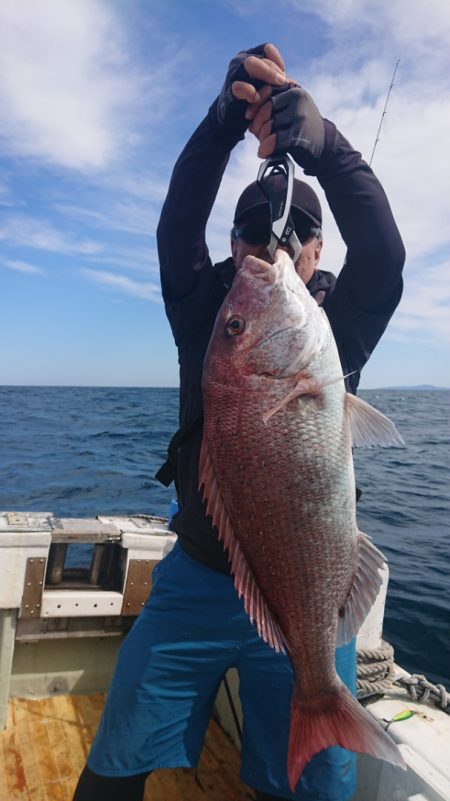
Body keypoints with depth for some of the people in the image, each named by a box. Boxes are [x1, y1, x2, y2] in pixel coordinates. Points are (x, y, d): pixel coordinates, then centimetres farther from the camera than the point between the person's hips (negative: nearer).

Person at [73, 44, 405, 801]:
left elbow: (382, 253, -17)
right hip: (194, 580, 1)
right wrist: (230, 113, -23)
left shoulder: (340, 325, 0)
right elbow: (177, 225, -11)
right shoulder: (206, 311, 2)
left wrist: (320, 140, -29)